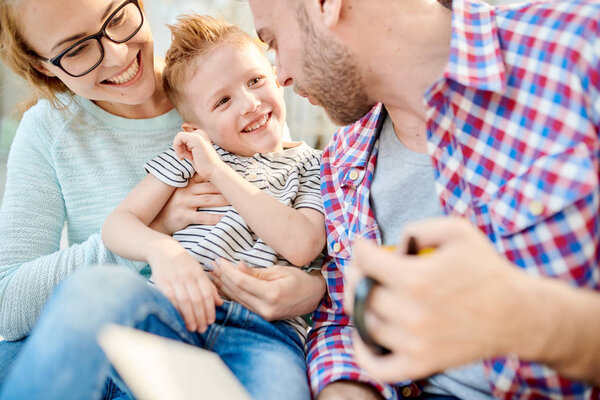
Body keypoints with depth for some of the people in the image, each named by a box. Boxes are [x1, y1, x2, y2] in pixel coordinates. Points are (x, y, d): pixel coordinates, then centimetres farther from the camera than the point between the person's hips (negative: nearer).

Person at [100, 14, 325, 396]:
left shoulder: (312, 166, 14)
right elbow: (118, 223, 9)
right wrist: (163, 249, -16)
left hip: (264, 325, -1)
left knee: (276, 387, -36)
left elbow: (302, 246, -5)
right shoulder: (192, 153, 17)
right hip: (173, 307, 2)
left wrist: (218, 171, -5)